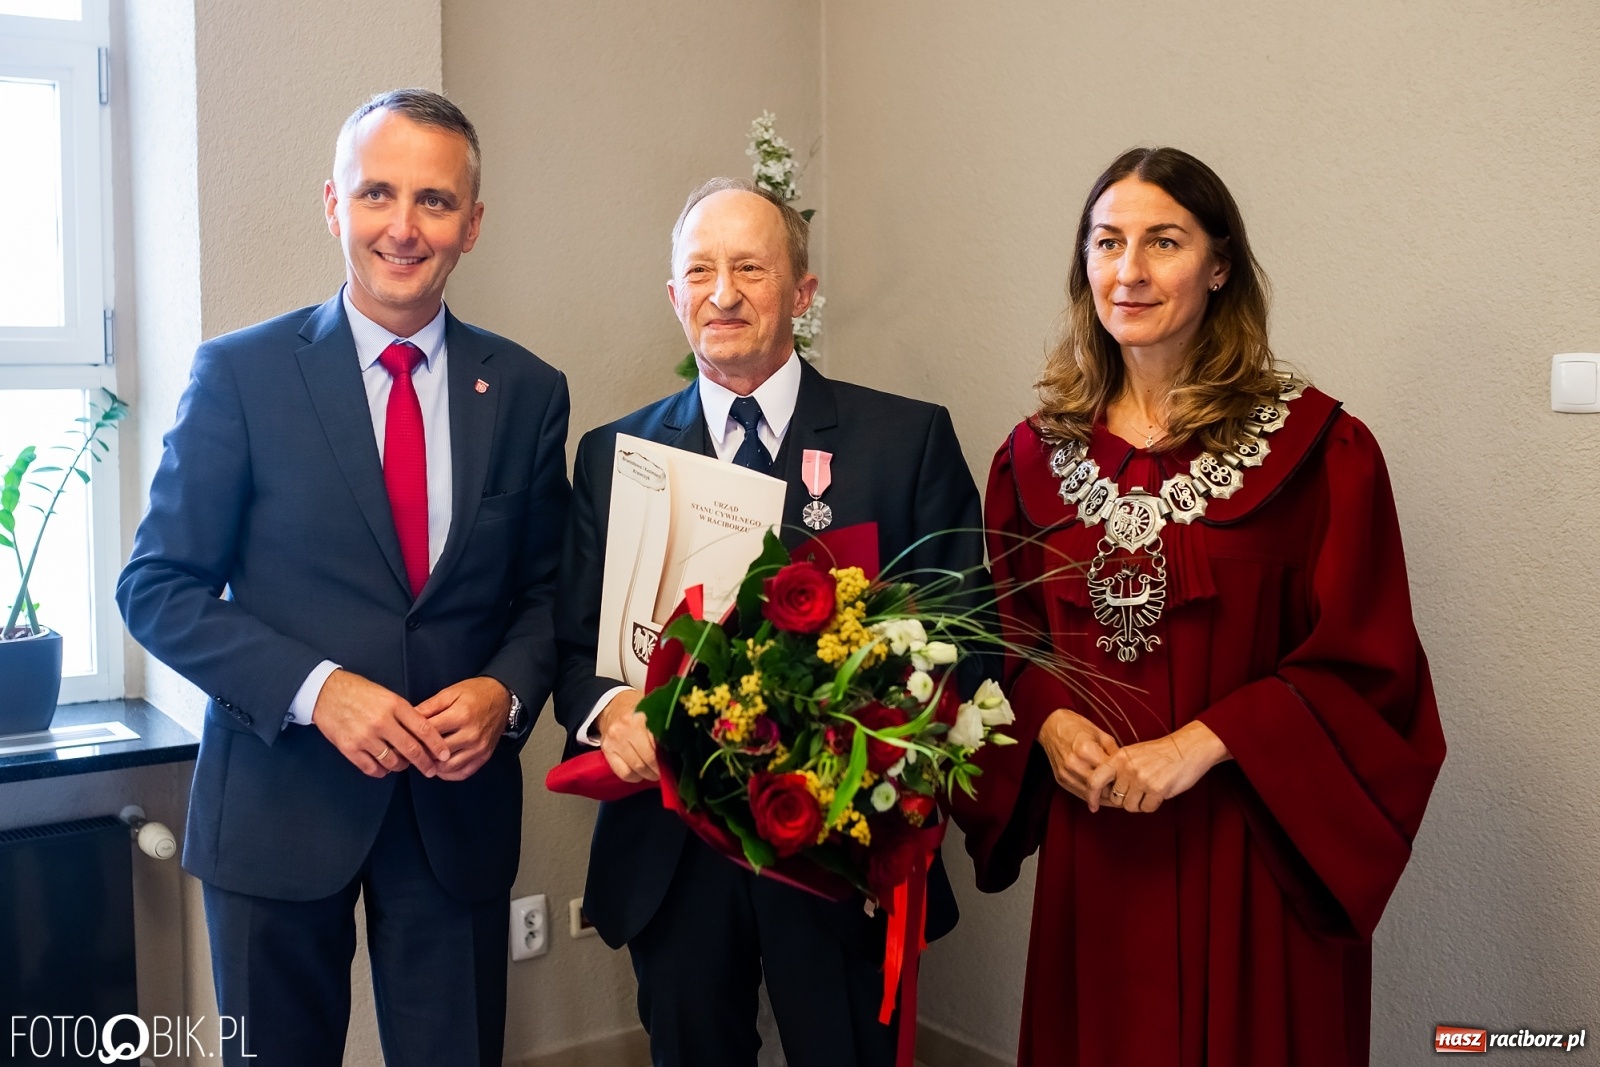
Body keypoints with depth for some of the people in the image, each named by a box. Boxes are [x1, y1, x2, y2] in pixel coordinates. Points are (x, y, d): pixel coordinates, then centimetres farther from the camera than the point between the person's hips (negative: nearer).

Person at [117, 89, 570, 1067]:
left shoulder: (528, 390, 2)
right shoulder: (239, 374, -5)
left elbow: (547, 589, 8)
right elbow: (157, 588, -5)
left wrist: (507, 691, -12)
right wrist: (314, 687, -18)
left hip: (460, 802, 2)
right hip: (280, 799, -1)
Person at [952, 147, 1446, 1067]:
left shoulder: (1317, 448, -8)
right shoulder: (1037, 453, 5)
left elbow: (1367, 665, -8)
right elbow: (1007, 640, 11)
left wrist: (1204, 742, -17)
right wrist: (1048, 723, -8)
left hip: (1253, 859, -3)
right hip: (1093, 850, 3)